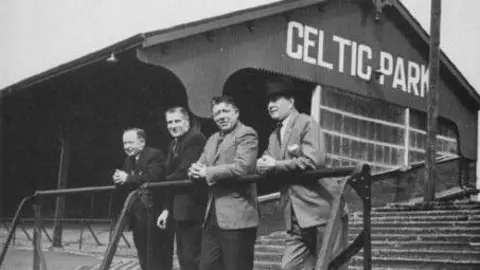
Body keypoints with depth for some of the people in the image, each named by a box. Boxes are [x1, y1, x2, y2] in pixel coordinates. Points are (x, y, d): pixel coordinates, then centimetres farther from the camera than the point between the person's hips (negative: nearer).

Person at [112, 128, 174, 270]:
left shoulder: (155, 155, -11)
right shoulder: (129, 160, 15)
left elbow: (153, 178, -26)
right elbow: (127, 185, 12)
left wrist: (128, 179, -20)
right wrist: (119, 179, -10)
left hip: (154, 214, -8)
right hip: (138, 215, 8)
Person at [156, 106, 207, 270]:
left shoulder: (195, 138, -12)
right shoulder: (174, 144, 18)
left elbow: (184, 172, -20)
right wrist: (167, 209, 14)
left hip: (191, 207, -10)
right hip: (178, 209, 10)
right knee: (183, 257, 14)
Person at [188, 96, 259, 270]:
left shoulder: (246, 134, -4)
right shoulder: (212, 139, 21)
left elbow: (241, 167, -19)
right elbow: (201, 167, 16)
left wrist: (207, 172, -13)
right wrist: (196, 171, -9)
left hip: (236, 217, -8)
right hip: (212, 217, 8)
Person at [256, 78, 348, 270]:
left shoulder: (307, 124, -5)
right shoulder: (274, 136, 19)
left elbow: (314, 160, -19)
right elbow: (264, 167, 14)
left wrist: (276, 165, -13)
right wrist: (263, 164, -10)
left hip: (320, 209, -7)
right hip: (296, 217, 7)